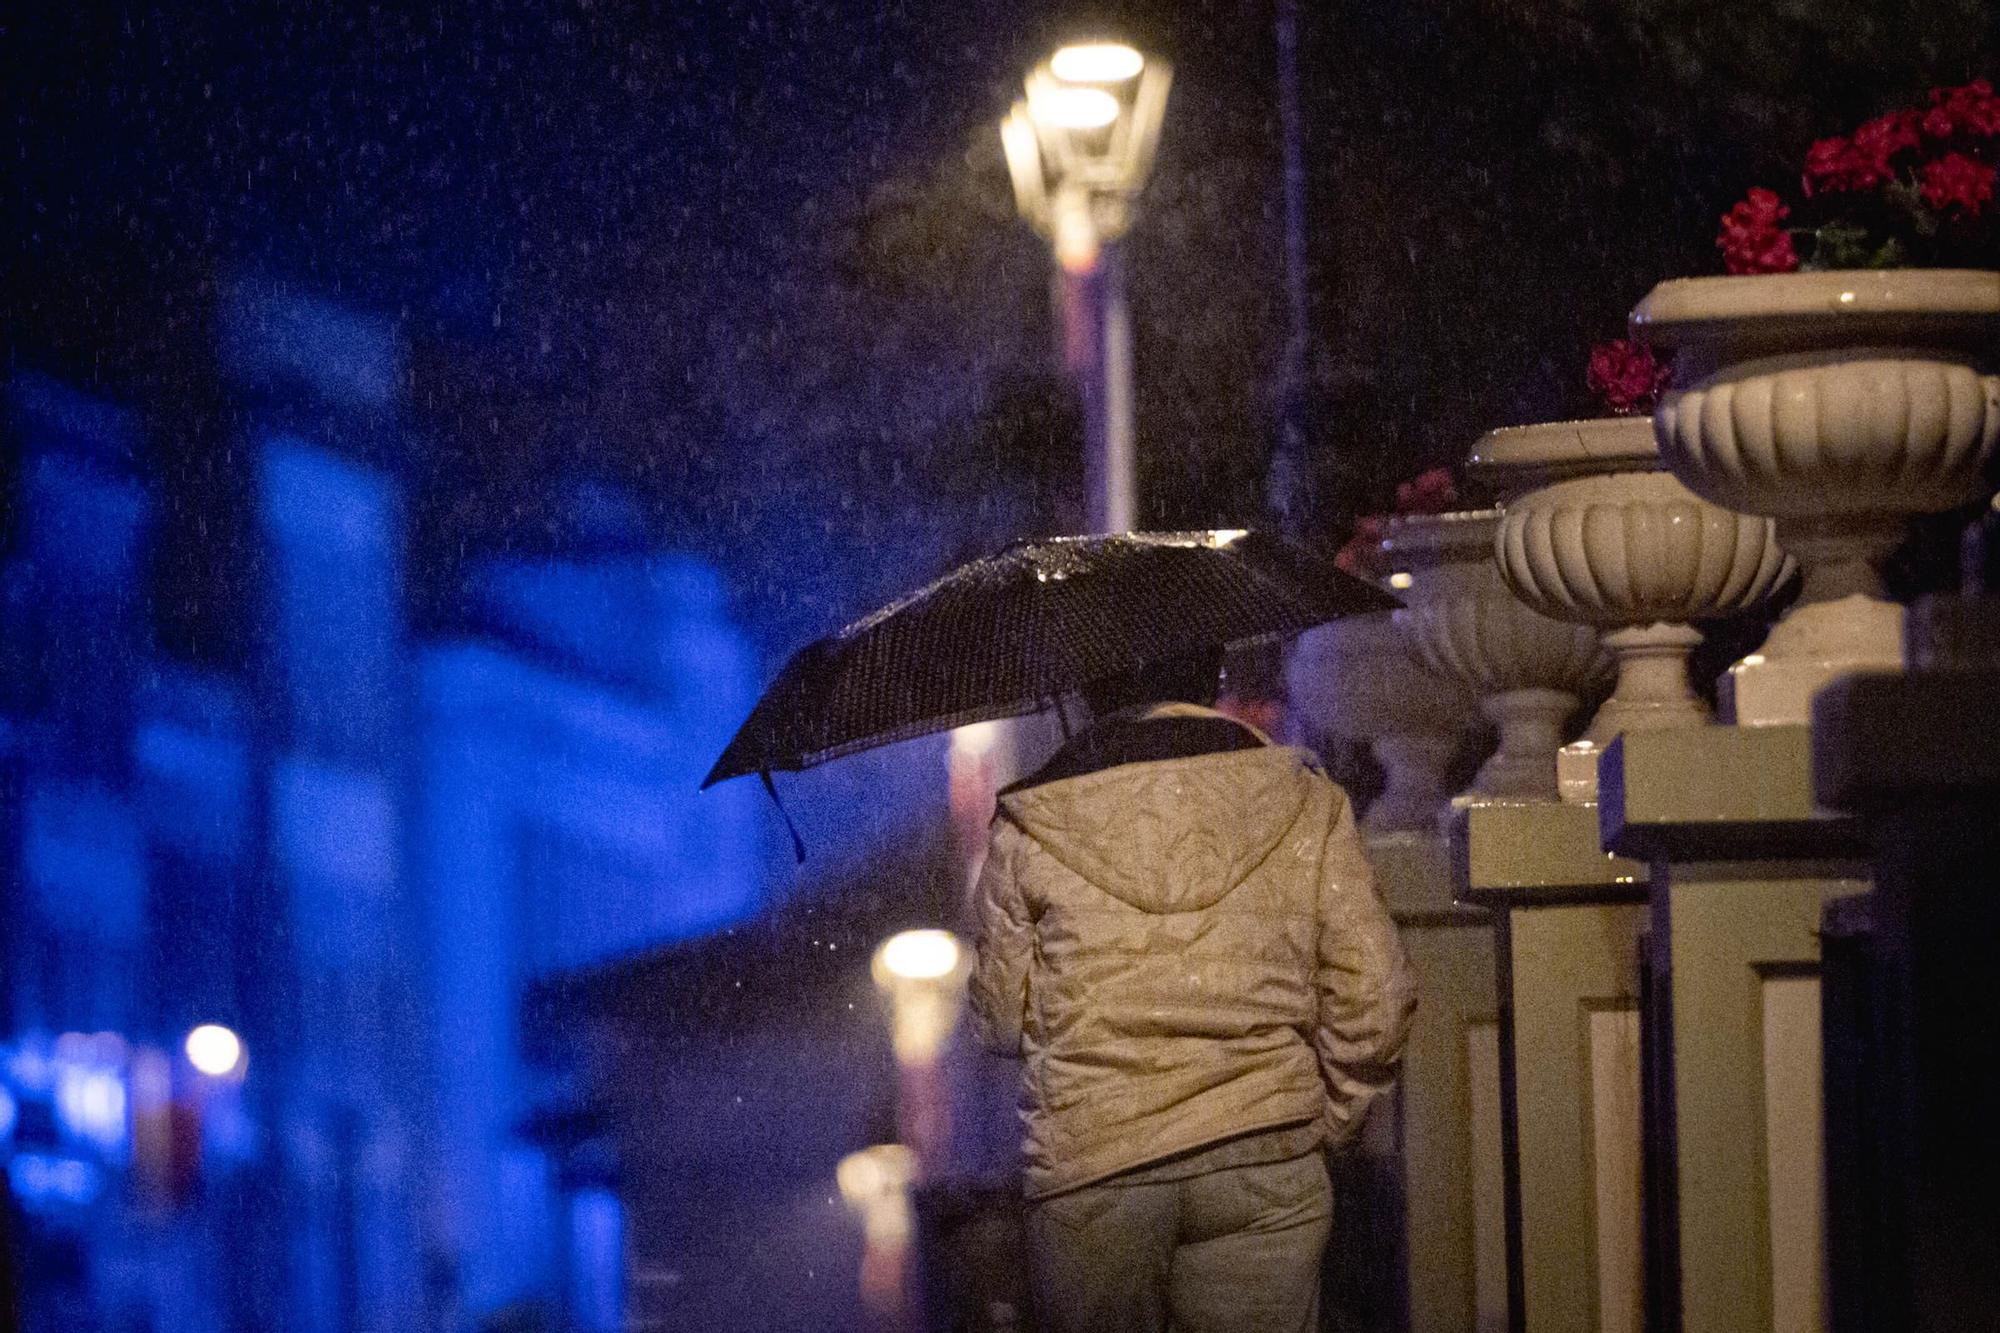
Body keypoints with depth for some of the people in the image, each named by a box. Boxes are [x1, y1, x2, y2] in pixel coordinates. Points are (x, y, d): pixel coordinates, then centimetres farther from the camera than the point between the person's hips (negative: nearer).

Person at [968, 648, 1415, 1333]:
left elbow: (1001, 1019, 5)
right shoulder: (1304, 802, 4)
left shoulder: (1028, 829, 0)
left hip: (1087, 1171, -1)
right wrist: (1329, 1118, 15)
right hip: (1268, 1167, 1)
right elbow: (1374, 1000, 1)